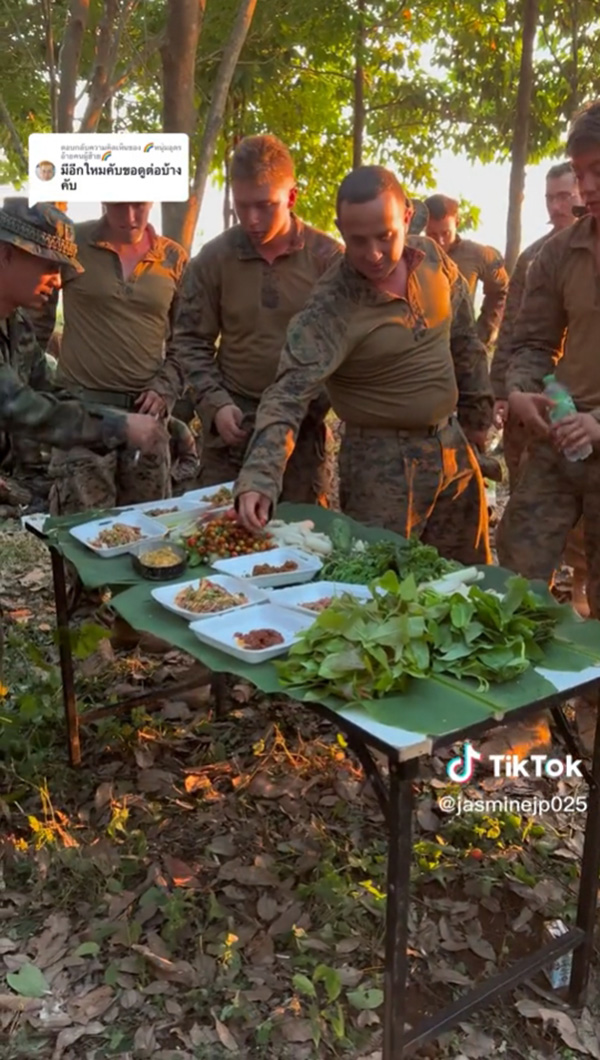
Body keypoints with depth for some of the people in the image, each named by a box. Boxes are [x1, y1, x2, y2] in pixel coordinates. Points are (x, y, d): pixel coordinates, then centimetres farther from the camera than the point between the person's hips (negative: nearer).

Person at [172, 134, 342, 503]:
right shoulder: (213, 258, -2)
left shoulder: (329, 257, -4)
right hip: (233, 422, 1)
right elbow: (191, 342, 4)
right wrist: (216, 404, -8)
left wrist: (315, 405, -9)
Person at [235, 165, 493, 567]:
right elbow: (288, 396, -30)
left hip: (452, 448, 6)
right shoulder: (329, 311, -22)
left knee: (471, 582, 18)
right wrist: (259, 478, -42)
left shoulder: (433, 257, -4)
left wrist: (477, 410, 15)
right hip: (382, 465, -6)